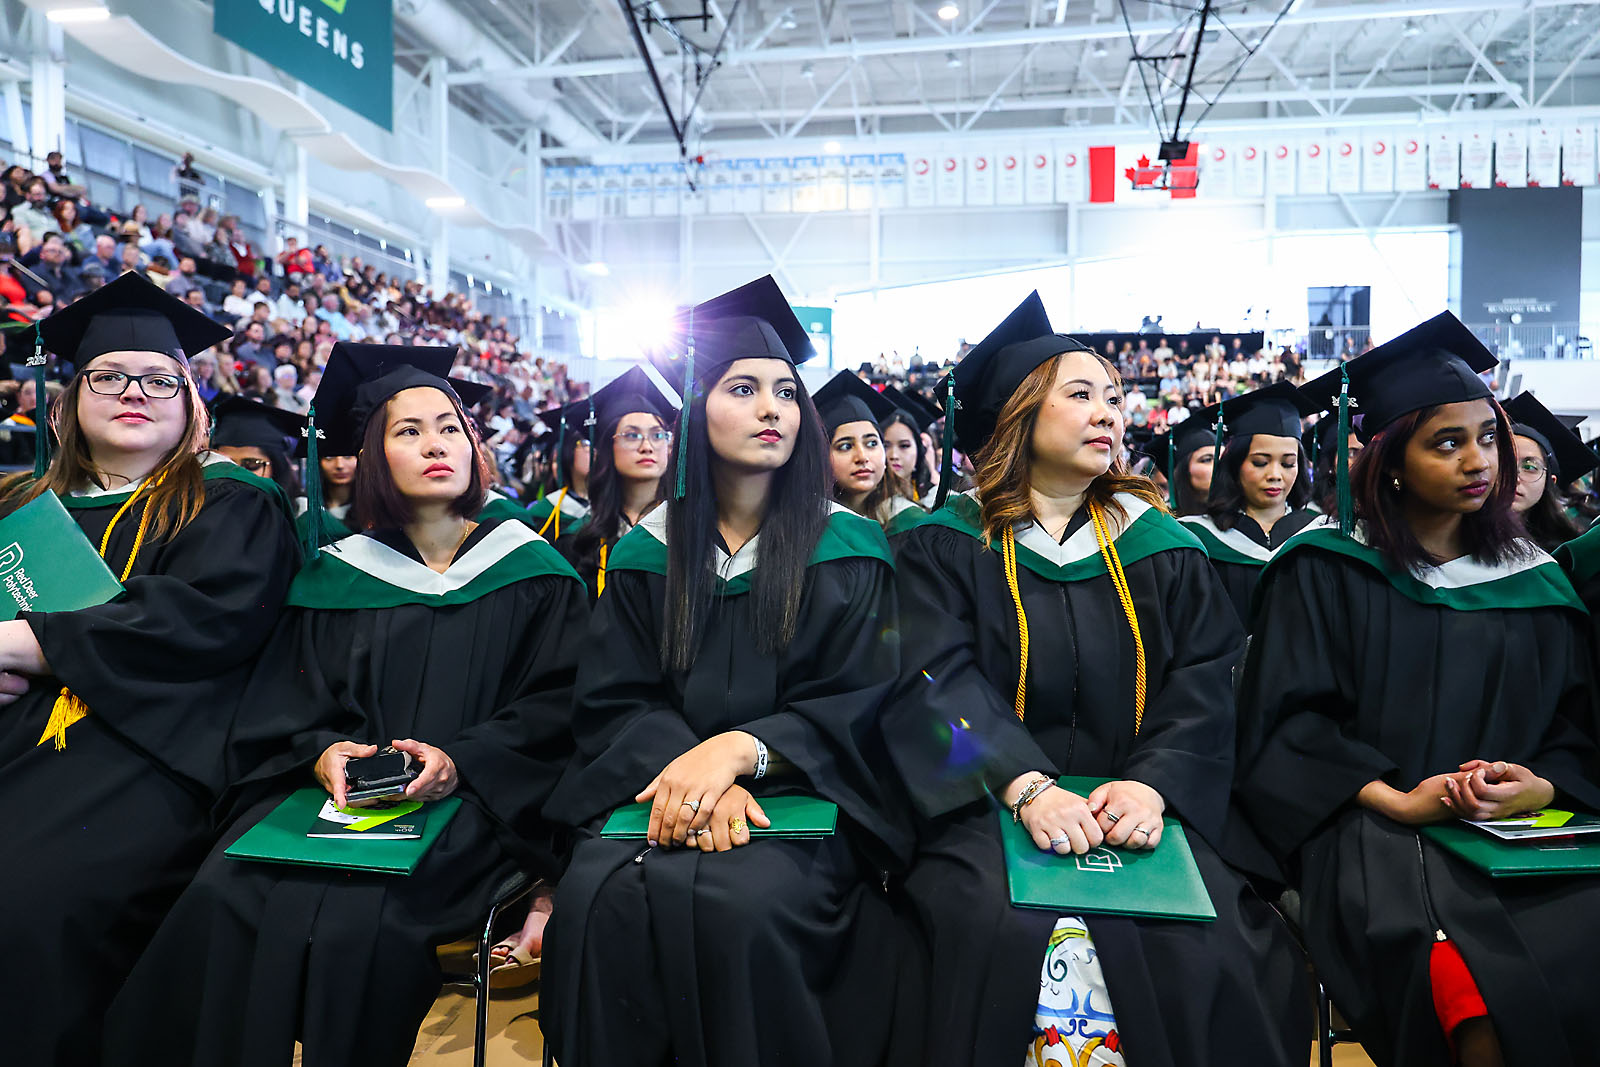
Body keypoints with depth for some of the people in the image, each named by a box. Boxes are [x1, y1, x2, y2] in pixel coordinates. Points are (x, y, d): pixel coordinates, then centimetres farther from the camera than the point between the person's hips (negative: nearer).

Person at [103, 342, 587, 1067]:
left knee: (356, 918, -30)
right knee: (221, 903, -25)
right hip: (335, 787, 3)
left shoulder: (531, 572, 6)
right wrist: (322, 751, -12)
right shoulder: (335, 575, 14)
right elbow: (284, 703, 10)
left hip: (471, 801, -2)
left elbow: (557, 706, 0)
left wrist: (460, 759, -16)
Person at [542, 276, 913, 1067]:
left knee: (739, 901, -31)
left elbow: (856, 706, -4)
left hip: (804, 798, -1)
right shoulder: (647, 551, 8)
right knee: (600, 895, -28)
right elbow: (614, 702, 3)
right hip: (663, 787, 2)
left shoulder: (848, 551, 2)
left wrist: (739, 749, -22)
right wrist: (686, 765, -19)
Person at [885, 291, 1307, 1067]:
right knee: (1006, 935, -30)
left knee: (1202, 943, -24)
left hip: (1136, 807, 3)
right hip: (989, 809, -2)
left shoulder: (1164, 549, 13)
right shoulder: (945, 546, 5)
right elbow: (939, 684, -7)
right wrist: (1027, 786, -24)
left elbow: (1204, 690, 4)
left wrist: (1152, 783, -16)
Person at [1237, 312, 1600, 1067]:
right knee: (1465, 979, -31)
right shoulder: (1324, 570, 2)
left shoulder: (1534, 581, 15)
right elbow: (1285, 726, -4)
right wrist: (1395, 800, -16)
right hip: (1369, 833, -4)